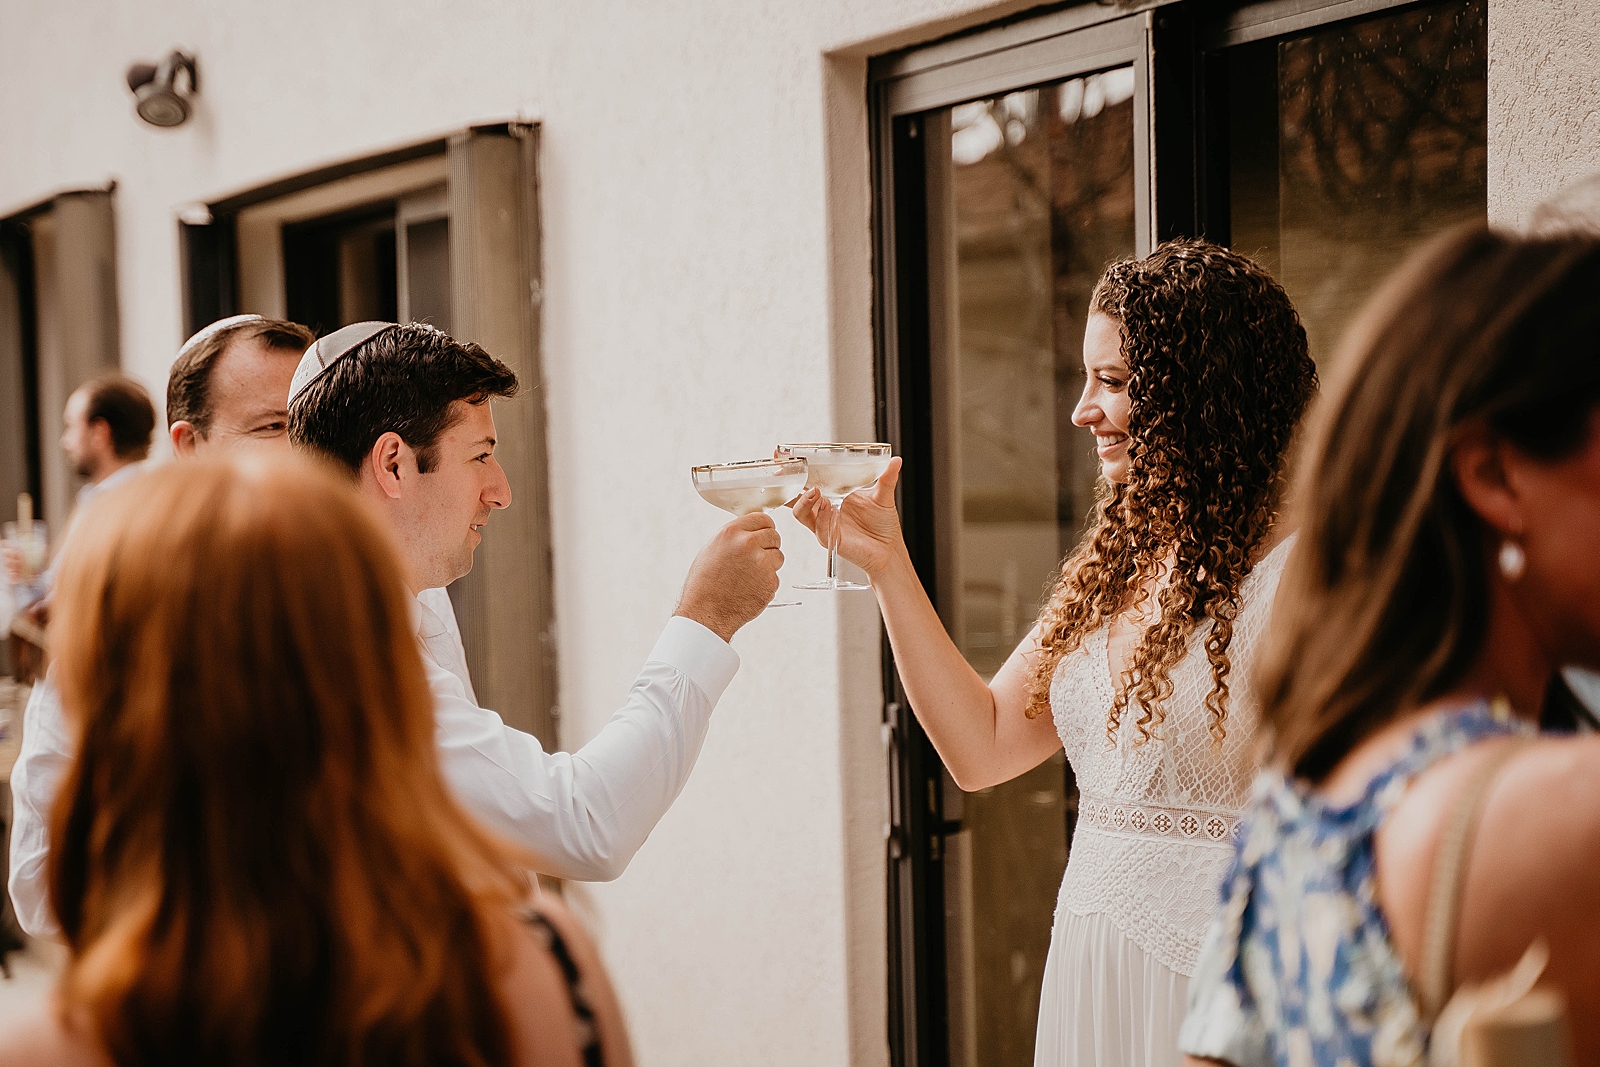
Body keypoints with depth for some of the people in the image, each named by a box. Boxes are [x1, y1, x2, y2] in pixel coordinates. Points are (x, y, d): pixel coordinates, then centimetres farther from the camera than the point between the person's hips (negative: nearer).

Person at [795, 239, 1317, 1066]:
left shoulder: (1291, 576, -15)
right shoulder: (1109, 570, 9)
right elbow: (982, 748, 7)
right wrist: (885, 564, 5)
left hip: (1208, 977, -7)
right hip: (1088, 965, 7)